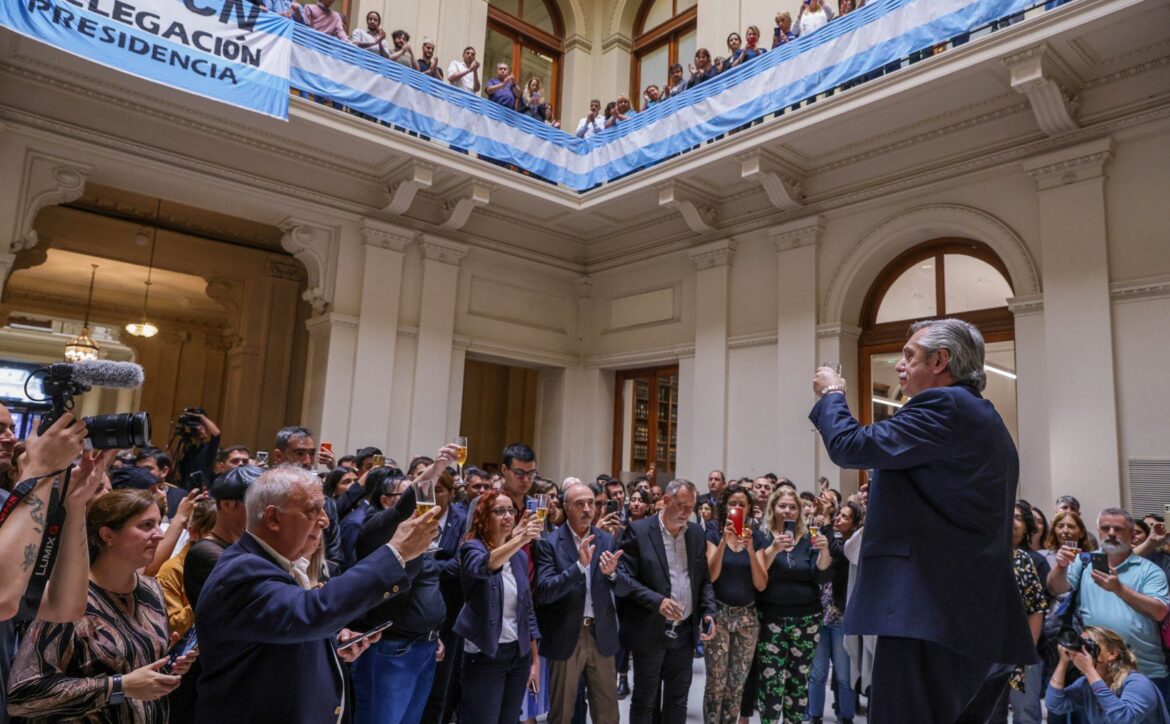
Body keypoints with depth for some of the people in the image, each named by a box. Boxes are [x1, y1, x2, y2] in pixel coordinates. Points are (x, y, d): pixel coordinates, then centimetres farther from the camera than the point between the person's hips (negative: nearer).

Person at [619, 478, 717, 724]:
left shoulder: (697, 533, 5)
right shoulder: (639, 531, -10)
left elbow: (704, 579, 11)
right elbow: (626, 579, -12)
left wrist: (708, 612, -4)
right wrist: (657, 601, -24)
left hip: (685, 631, 5)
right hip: (649, 631, -4)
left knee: (678, 700, 14)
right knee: (644, 701, 9)